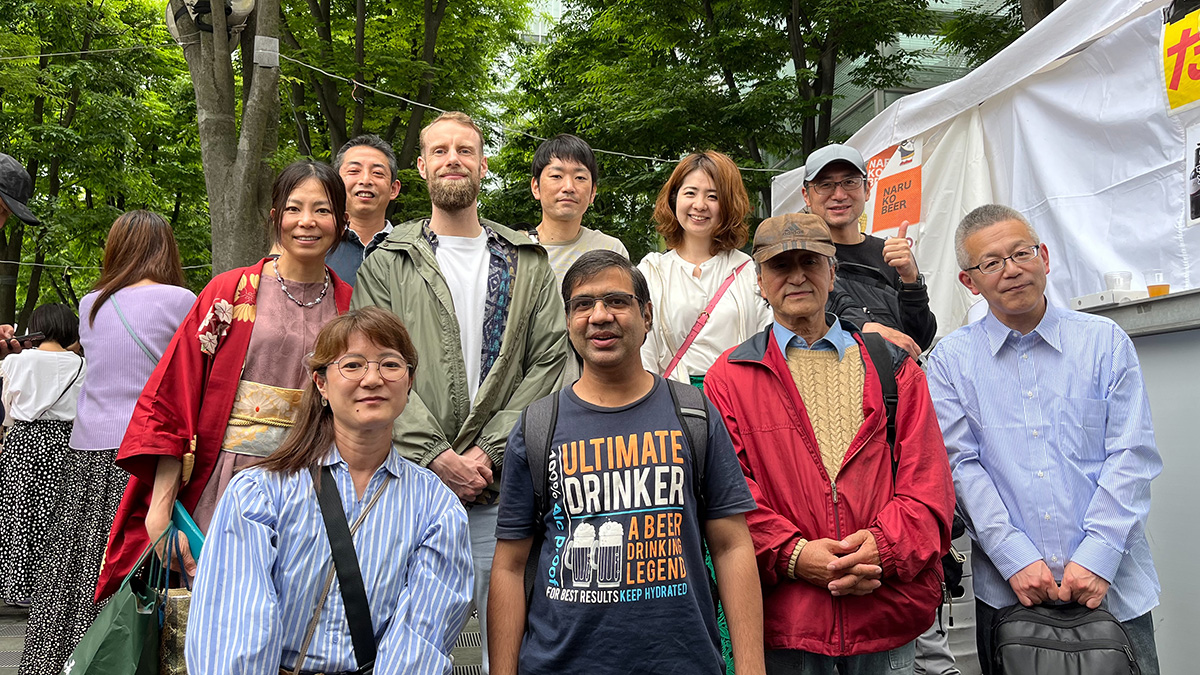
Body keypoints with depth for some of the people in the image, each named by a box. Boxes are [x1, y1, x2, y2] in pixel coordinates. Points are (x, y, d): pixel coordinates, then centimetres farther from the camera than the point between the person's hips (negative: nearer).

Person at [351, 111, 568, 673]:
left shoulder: (529, 264, 11)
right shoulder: (387, 264, 9)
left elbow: (549, 363, 2)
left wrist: (490, 450, -9)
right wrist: (436, 455, -12)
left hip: (502, 486, 1)